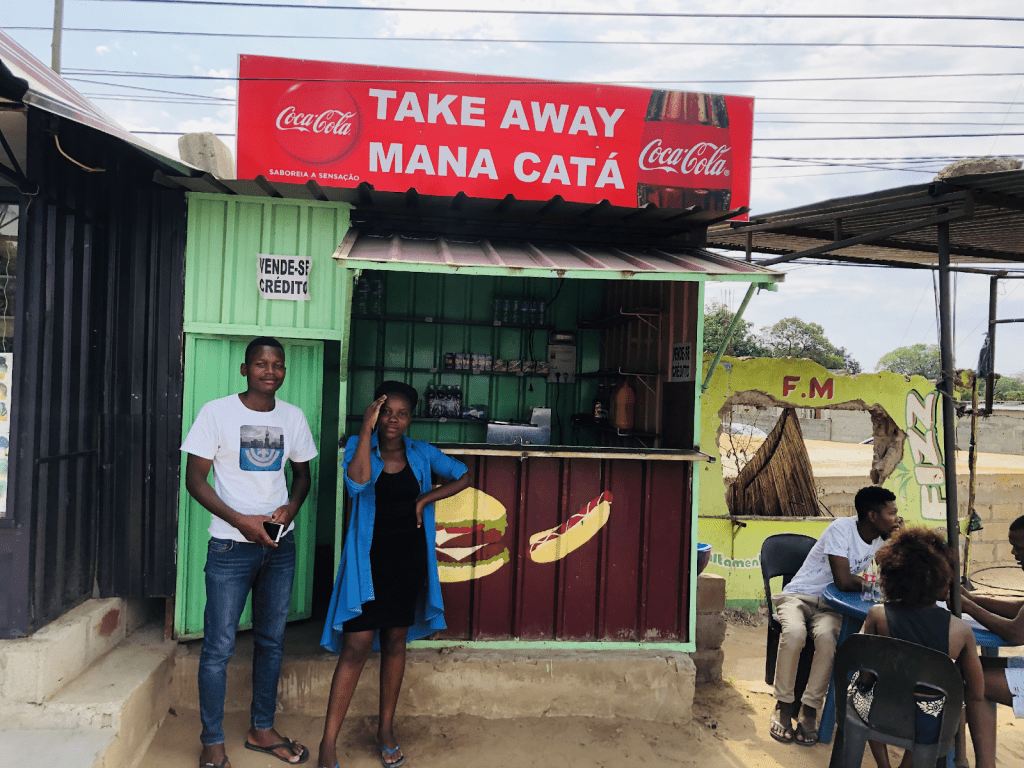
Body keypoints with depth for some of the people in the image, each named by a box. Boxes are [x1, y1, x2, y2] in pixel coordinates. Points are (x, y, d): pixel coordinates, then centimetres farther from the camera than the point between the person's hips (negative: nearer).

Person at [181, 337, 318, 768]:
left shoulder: (293, 417, 5)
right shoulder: (217, 412, -7)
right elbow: (195, 479, -7)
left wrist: (290, 508, -7)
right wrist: (241, 520, -17)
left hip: (280, 545, 4)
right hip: (231, 547, -4)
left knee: (271, 640, 14)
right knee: (218, 646, 1)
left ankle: (262, 730, 30)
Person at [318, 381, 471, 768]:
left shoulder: (421, 453, 2)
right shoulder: (359, 445, -5)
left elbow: (462, 476, 9)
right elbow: (357, 481, -25)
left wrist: (425, 499, -3)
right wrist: (366, 428, -25)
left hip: (409, 558, 3)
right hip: (368, 558, -3)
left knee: (395, 642, 14)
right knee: (356, 646, -5)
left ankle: (386, 729, 29)